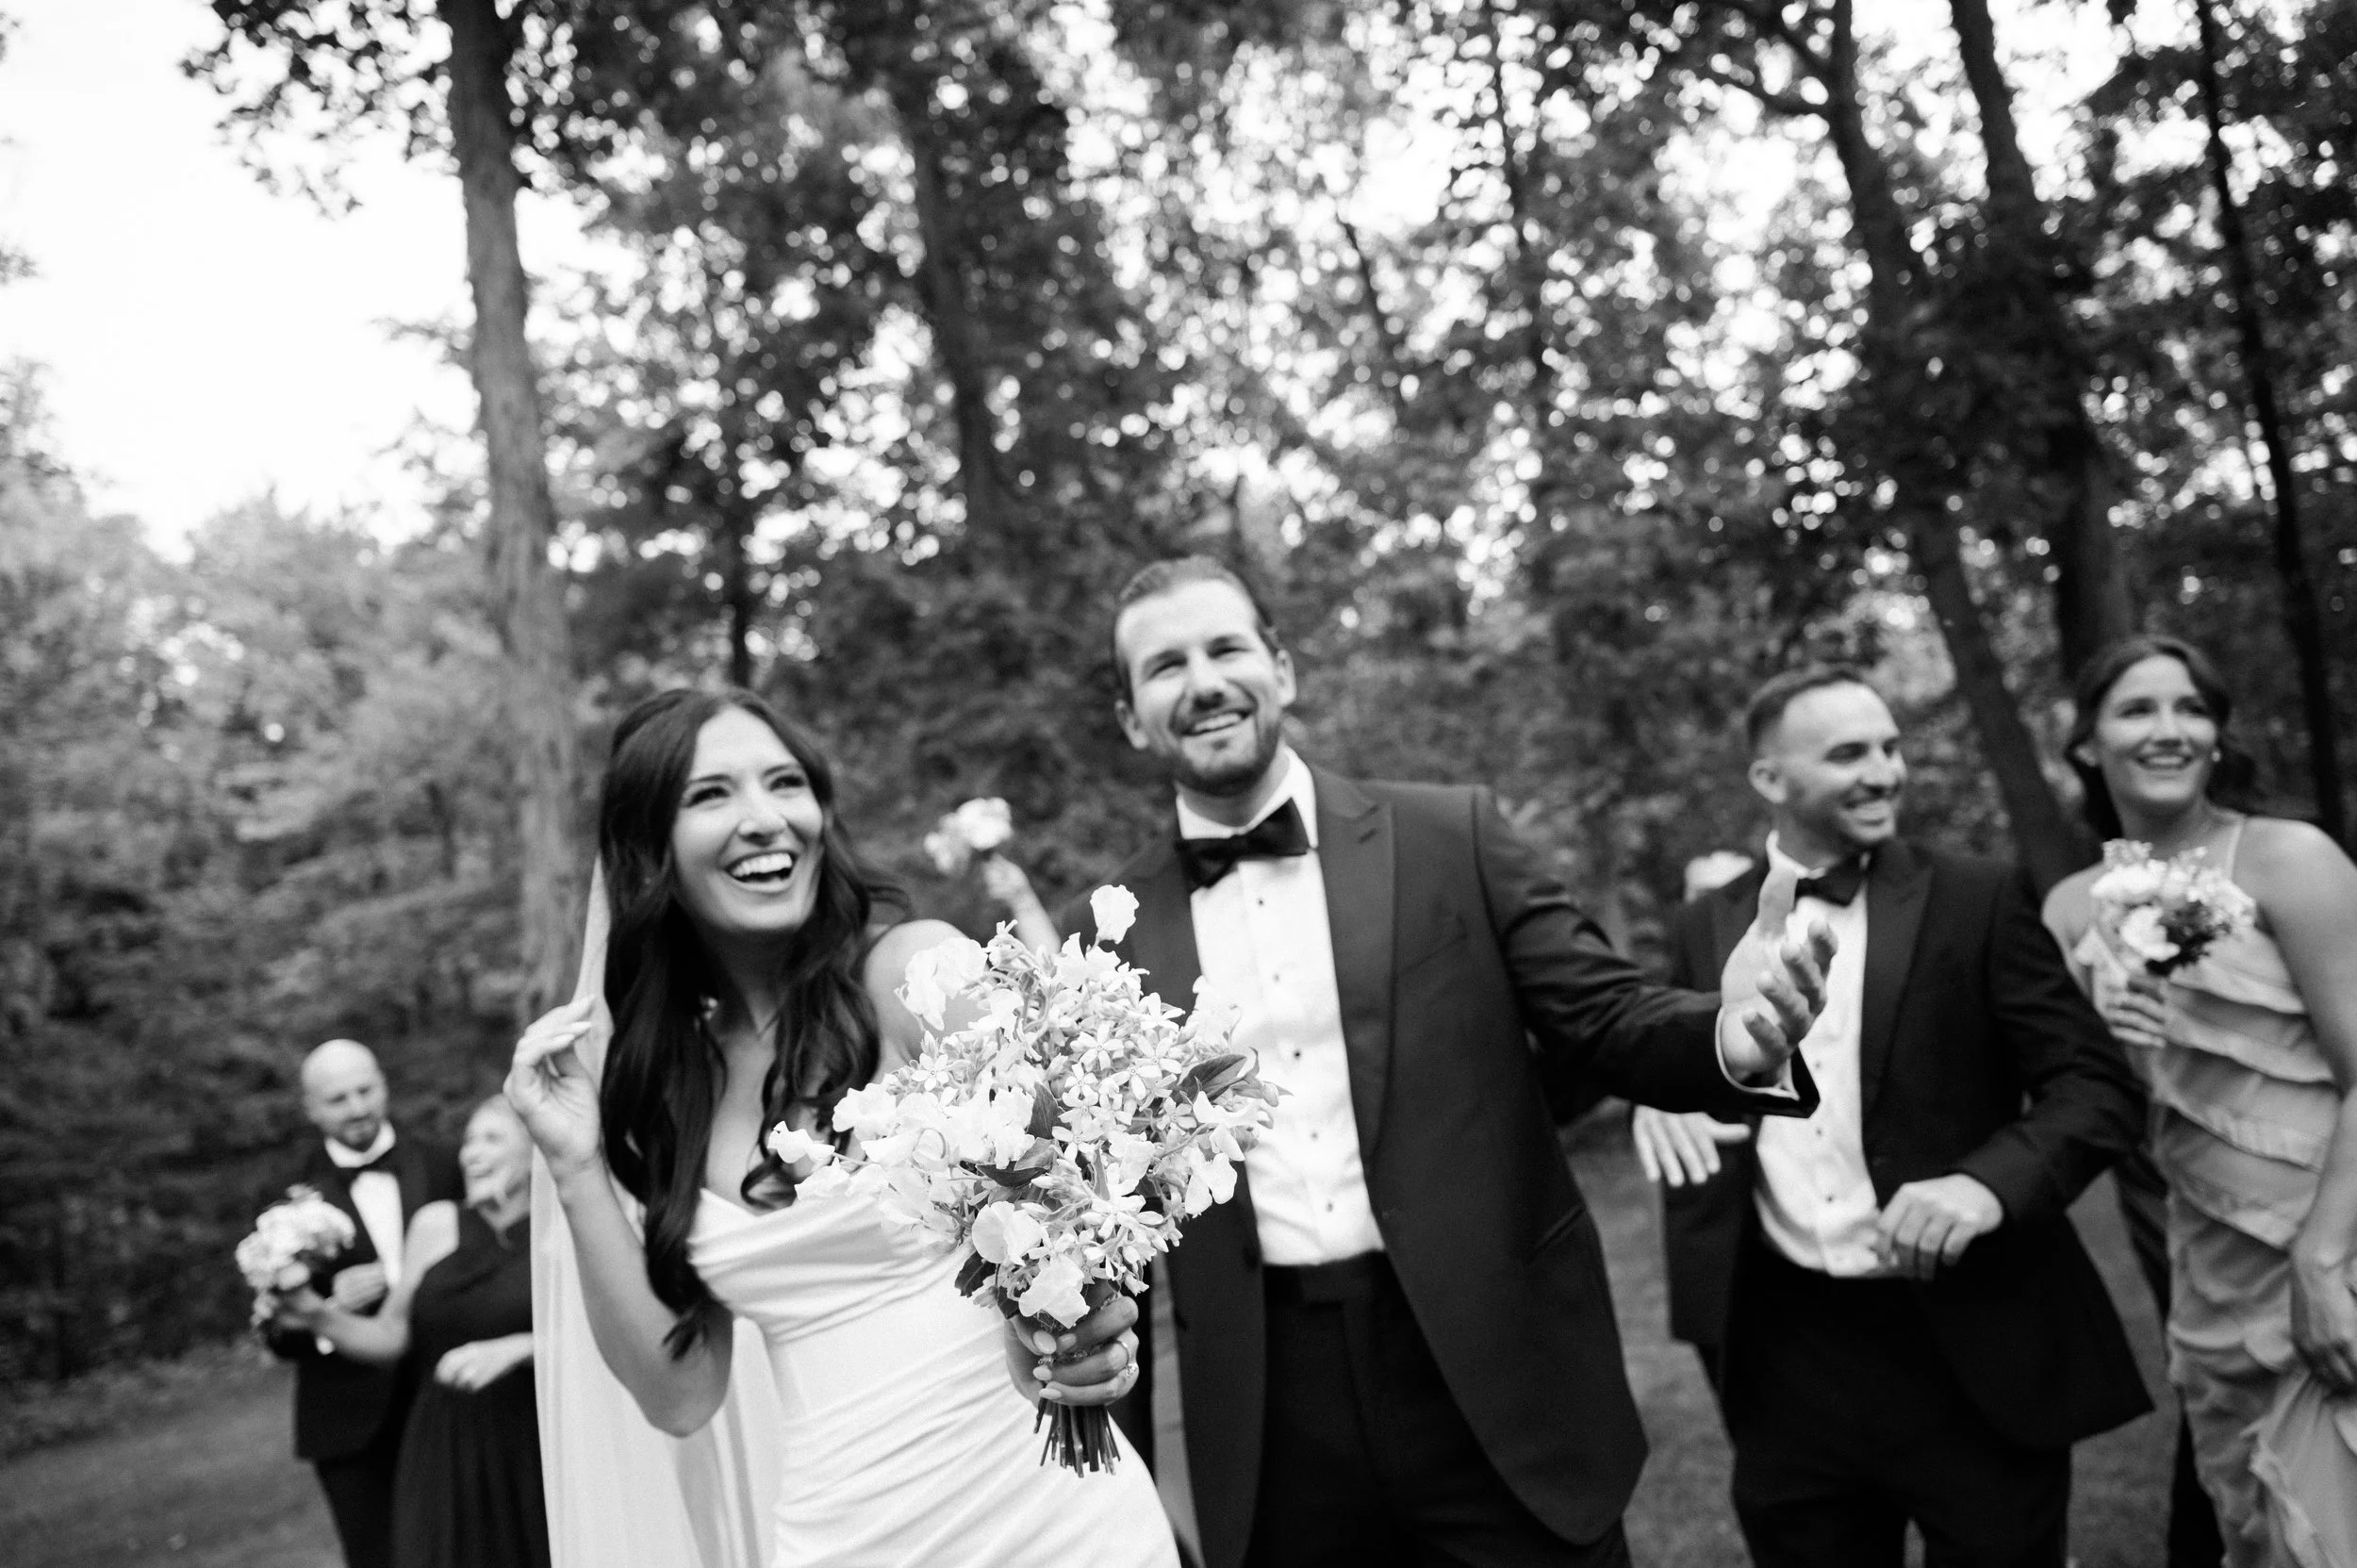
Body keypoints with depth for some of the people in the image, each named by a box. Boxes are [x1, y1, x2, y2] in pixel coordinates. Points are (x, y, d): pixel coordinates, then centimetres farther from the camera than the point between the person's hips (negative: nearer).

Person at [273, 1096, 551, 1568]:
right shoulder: (436, 1226, 3)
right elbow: (389, 1337, 9)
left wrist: (514, 1350, -18)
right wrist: (320, 1317, -6)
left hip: (531, 1460, -2)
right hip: (443, 1461, 2)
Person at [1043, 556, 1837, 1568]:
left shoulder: (1452, 838, -1)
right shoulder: (1107, 940, 2)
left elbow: (1610, 1024, -1)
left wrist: (1733, 1037, -23)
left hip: (1497, 1377, -1)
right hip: (1268, 1426, 1)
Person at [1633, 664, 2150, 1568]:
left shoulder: (1979, 901, -2)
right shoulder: (1706, 928, 6)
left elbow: (2098, 1085, -7)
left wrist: (1987, 1182, -23)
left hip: (1972, 1342, -2)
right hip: (1785, 1354, 2)